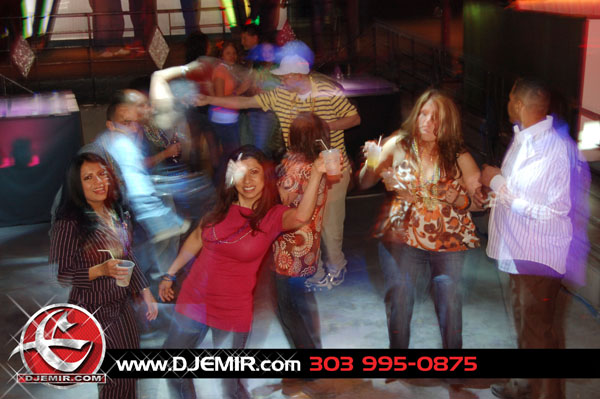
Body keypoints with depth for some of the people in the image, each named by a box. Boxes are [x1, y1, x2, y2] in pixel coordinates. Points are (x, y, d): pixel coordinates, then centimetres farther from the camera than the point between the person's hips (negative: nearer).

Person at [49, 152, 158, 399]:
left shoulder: (119, 216, 4)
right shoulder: (69, 223, -17)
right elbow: (58, 275, -16)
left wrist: (146, 294, 8)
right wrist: (100, 270, -28)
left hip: (122, 307, 7)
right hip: (92, 311, -7)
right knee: (118, 379, -2)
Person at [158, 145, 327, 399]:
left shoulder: (274, 216, -13)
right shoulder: (221, 208, -2)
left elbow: (301, 217, -36)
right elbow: (196, 239, 13)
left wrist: (316, 174, -48)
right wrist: (170, 274, 16)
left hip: (233, 312, -4)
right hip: (193, 300, 4)